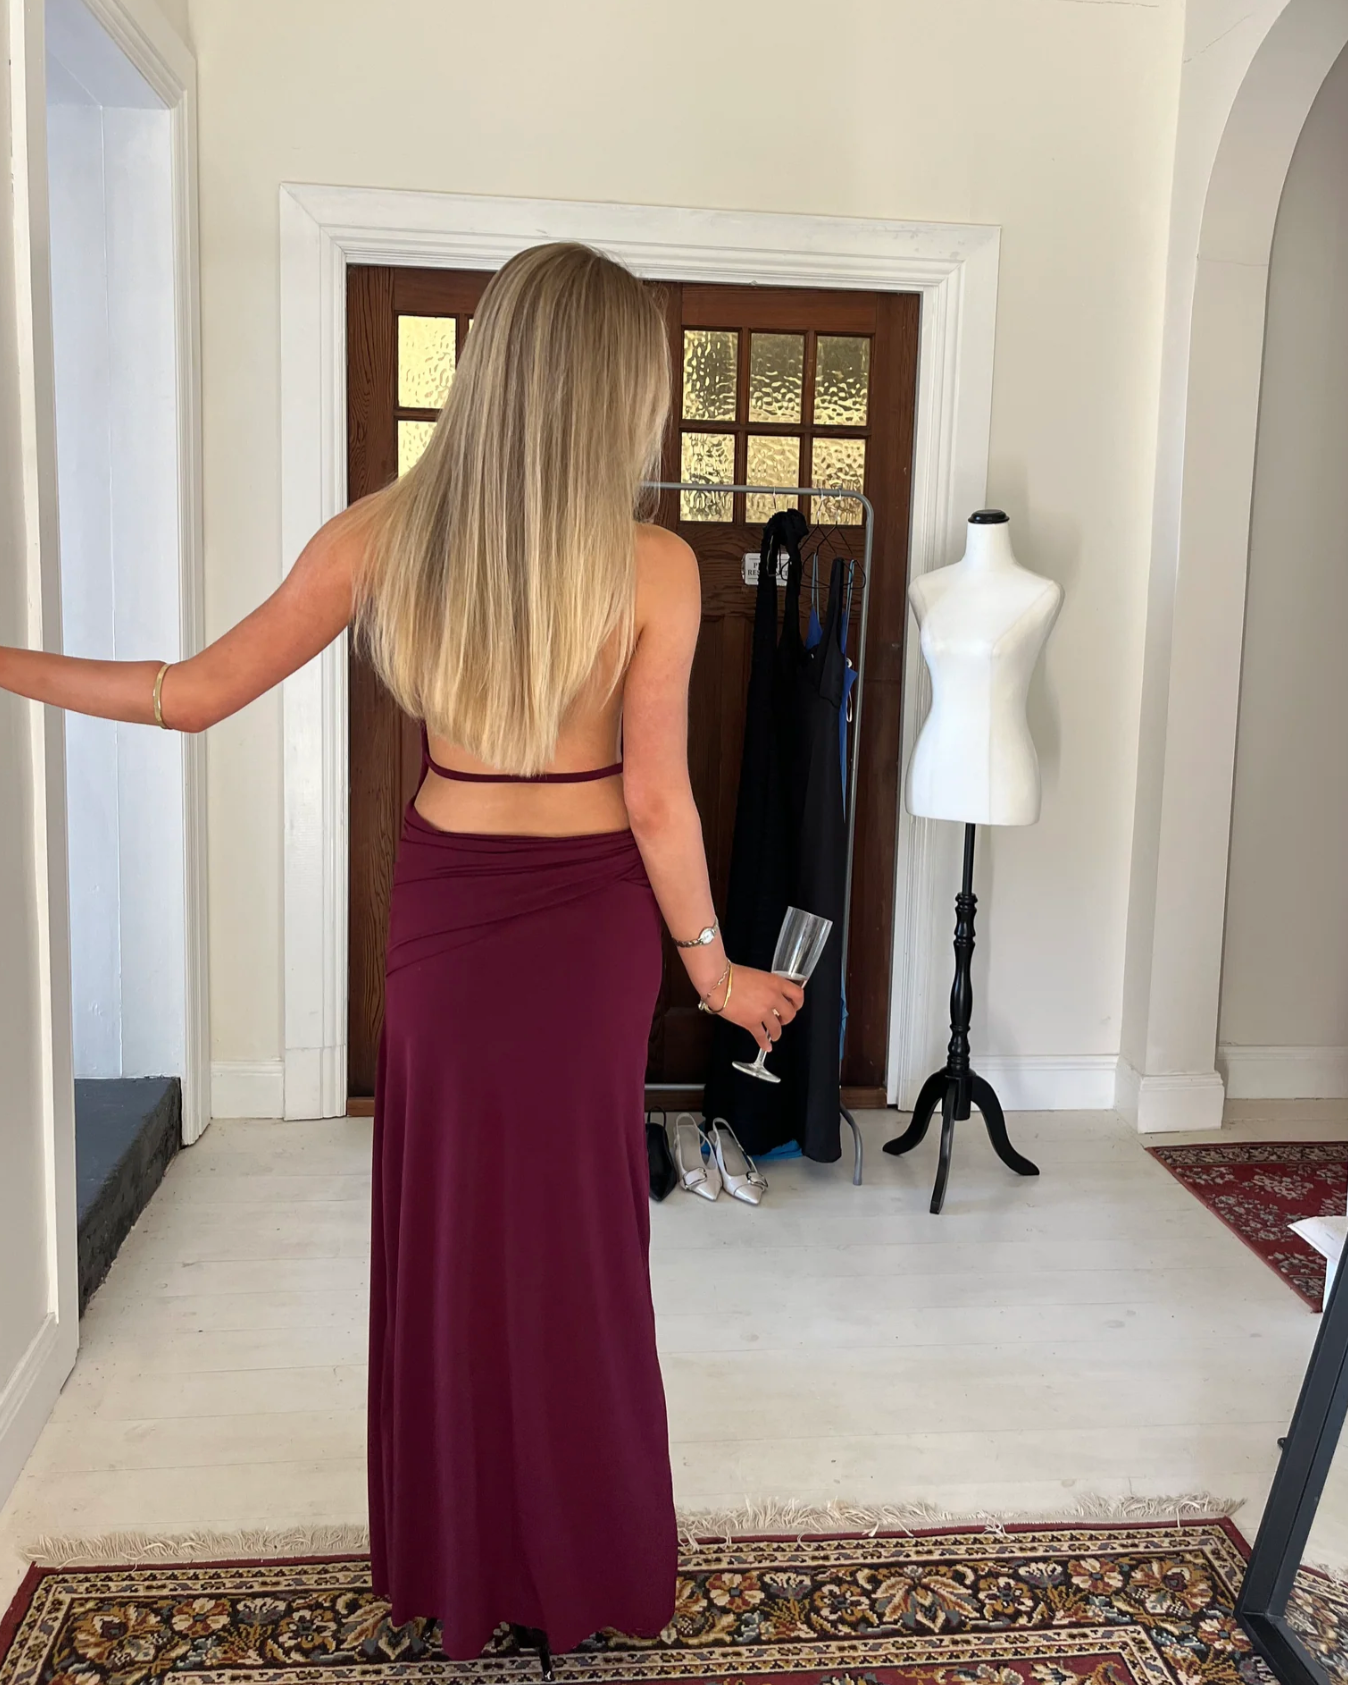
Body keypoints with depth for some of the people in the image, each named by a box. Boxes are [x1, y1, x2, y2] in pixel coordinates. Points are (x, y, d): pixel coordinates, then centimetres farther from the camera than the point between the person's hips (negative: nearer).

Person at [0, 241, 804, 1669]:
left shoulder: (383, 533, -8)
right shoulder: (652, 568, -14)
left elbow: (193, 696, -5)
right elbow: (656, 800, -12)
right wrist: (710, 961, 1)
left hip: (444, 904, 2)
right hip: (587, 912, -1)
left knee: (448, 1220, 17)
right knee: (571, 1231, 14)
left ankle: (460, 1561, 33)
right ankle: (574, 1568, 31)